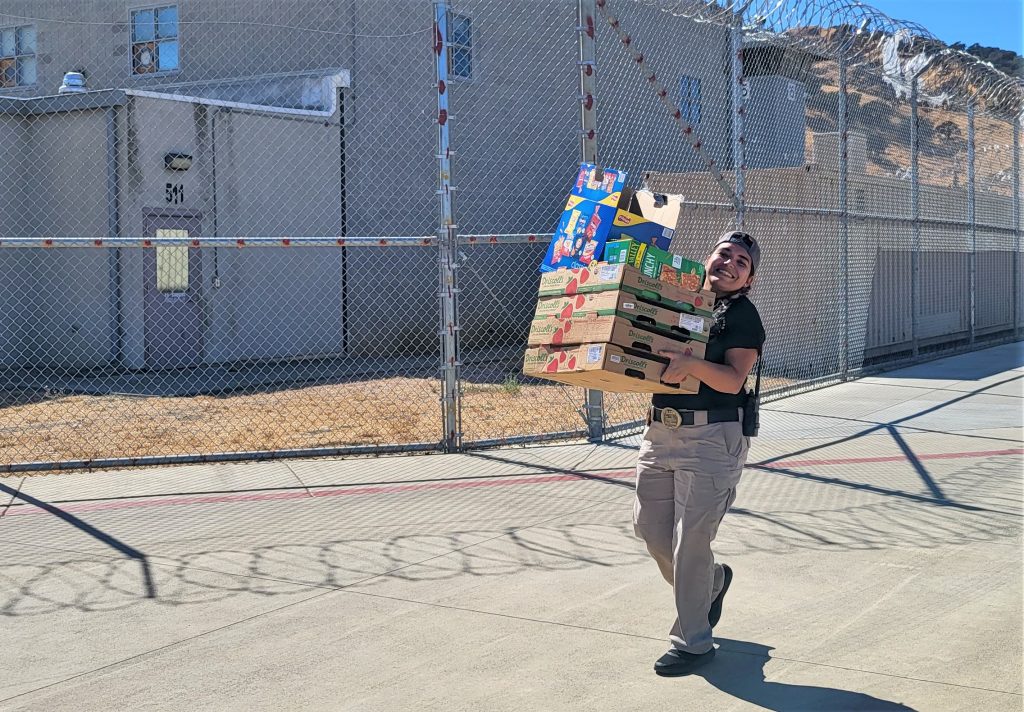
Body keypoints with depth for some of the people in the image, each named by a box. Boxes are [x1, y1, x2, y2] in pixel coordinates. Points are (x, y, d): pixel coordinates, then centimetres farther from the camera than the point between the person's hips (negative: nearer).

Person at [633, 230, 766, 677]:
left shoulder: (743, 315, -2)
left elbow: (733, 380, -15)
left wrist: (691, 365, -32)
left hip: (711, 438, -6)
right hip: (660, 430, 7)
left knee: (690, 539, -5)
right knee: (649, 527, 11)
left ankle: (692, 642, 9)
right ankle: (712, 581, 38)